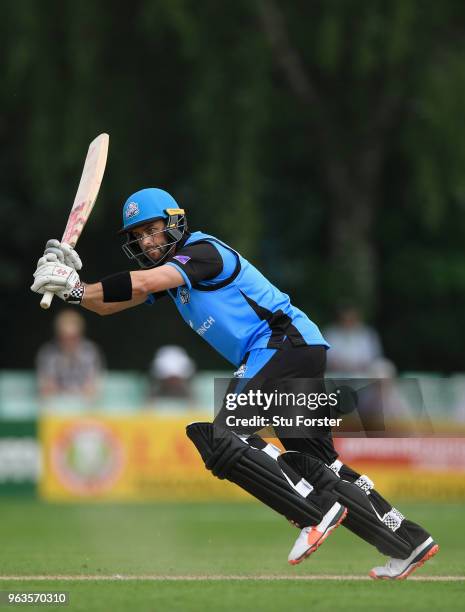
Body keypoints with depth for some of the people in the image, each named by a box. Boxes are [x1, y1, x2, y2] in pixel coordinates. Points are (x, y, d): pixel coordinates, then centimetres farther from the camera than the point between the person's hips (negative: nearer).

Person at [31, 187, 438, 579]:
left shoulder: (203, 251, -10)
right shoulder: (170, 269, 18)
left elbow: (144, 282, -26)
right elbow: (108, 305, 13)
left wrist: (78, 289, -24)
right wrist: (69, 281, -5)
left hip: (287, 343, -11)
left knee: (214, 432, -21)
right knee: (319, 466, 15)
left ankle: (317, 514, -26)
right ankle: (410, 542, 21)